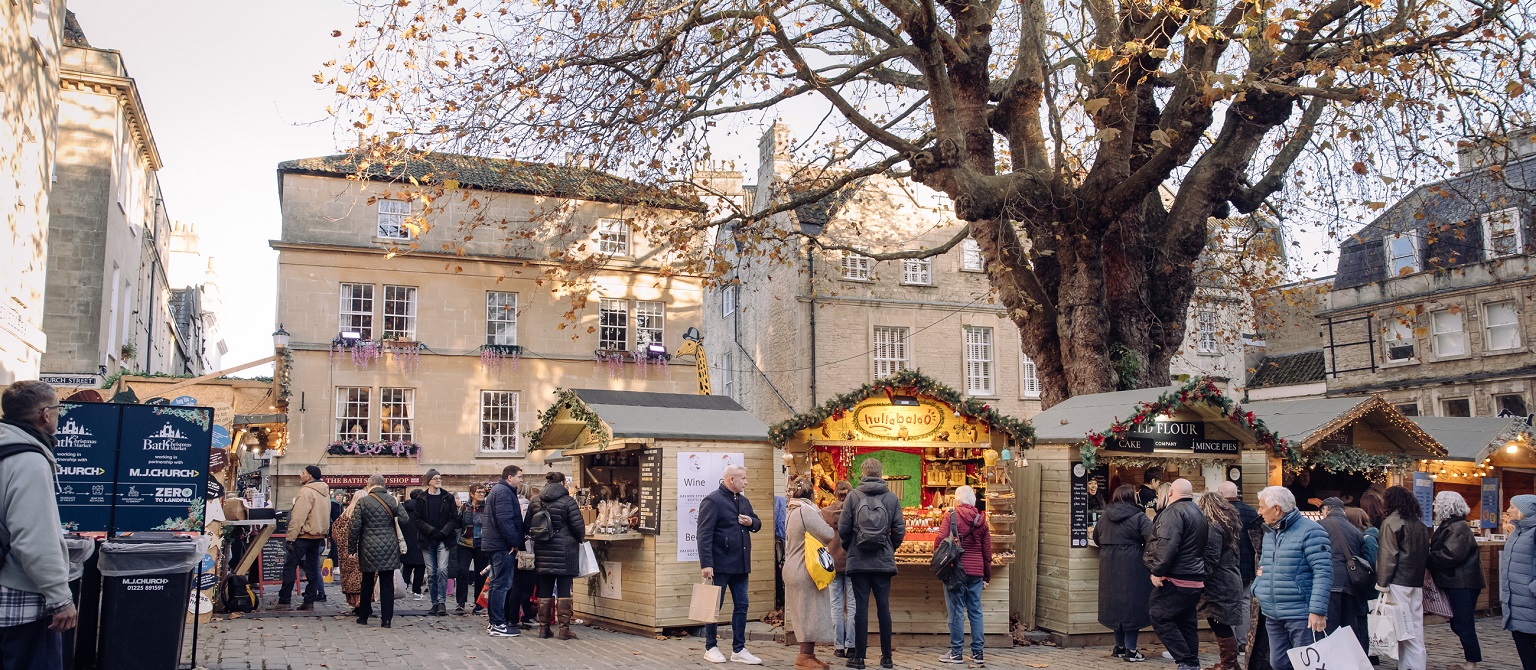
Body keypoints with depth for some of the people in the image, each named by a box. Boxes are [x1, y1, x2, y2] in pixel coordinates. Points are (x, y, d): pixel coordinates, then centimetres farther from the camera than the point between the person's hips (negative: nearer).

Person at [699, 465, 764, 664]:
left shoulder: (744, 501, 13)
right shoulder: (712, 500, -12)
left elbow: (757, 523, 25)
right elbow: (704, 534, -17)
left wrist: (751, 522, -1)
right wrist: (706, 564, -23)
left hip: (740, 564, 8)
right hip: (720, 564, -8)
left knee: (741, 605, 8)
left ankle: (738, 649, 16)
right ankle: (711, 648, 15)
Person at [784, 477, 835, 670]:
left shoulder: (791, 510, 13)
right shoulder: (806, 510, -17)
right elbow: (828, 535, -19)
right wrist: (827, 524, 2)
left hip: (794, 569, 10)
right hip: (805, 571, -10)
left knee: (805, 613, 13)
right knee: (809, 612, -4)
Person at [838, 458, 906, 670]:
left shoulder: (853, 496, -3)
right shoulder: (892, 498, 0)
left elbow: (843, 528, -4)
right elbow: (899, 530, 0)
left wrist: (849, 548, 14)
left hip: (859, 561, -1)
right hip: (884, 562, 1)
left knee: (861, 607, 2)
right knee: (883, 607, 8)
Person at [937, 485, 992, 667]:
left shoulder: (952, 516, -5)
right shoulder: (981, 520, 7)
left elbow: (941, 539, -15)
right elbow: (987, 552, 9)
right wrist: (987, 576, 17)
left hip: (956, 568, -4)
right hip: (976, 570, 4)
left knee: (956, 611, 1)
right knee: (975, 611, 8)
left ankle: (956, 653, 5)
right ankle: (977, 652, 11)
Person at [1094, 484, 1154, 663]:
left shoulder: (1104, 517, 7)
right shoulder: (1139, 517, -11)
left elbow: (1096, 539, 18)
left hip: (1110, 570, 5)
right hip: (1133, 569, -5)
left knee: (1116, 604, 15)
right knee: (1132, 605, 3)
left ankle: (1120, 646, 24)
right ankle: (1130, 649, 5)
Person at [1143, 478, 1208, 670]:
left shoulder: (1174, 512, -12)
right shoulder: (1199, 513, 20)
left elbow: (1166, 544, -23)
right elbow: (1204, 547, 26)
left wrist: (1157, 571, -18)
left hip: (1175, 580, -10)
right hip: (1195, 580, 10)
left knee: (1159, 617, -6)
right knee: (1187, 623, 13)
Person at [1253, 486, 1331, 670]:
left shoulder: (1310, 531, -11)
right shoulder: (1269, 533, 16)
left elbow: (1323, 572, -16)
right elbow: (1262, 565, 27)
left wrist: (1317, 610, -22)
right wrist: (1257, 588, 7)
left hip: (1301, 616, -8)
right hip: (1272, 617, 8)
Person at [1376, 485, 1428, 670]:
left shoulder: (1392, 522, -9)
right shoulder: (1420, 524, 15)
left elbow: (1388, 556, -13)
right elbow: (1425, 554, 20)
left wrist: (1382, 584, -11)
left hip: (1399, 582, -8)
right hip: (1417, 582, 8)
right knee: (1416, 625, 9)